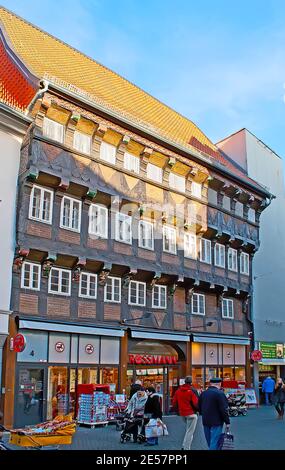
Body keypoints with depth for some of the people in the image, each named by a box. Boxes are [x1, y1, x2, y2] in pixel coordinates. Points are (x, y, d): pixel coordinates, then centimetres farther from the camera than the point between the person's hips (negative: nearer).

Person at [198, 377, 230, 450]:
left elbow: (199, 408, 15)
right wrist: (227, 422, -8)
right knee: (215, 443, -3)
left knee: (210, 442, 18)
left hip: (206, 422, 6)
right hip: (216, 422, -6)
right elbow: (224, 409, -15)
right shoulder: (220, 393, -14)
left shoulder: (203, 393, 7)